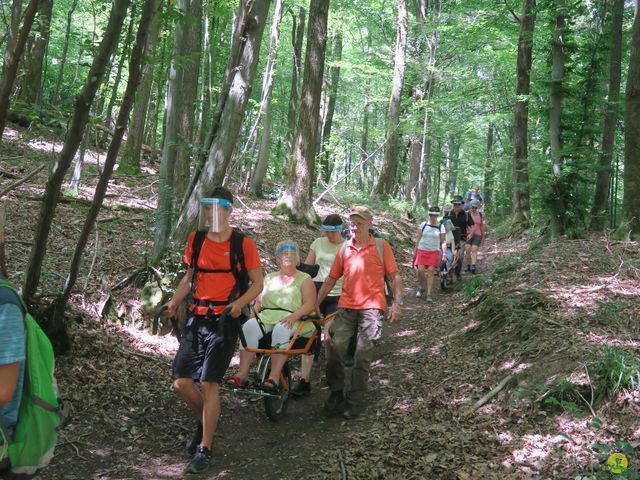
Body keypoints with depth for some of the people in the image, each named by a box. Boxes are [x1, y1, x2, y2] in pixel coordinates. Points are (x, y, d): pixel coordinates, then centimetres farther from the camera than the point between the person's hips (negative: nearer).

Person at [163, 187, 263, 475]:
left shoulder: (243, 243, -6)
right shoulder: (196, 240, 7)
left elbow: (257, 283, -2)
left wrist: (239, 303, -20)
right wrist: (173, 304, 4)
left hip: (224, 321, -5)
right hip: (196, 318, 5)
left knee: (209, 383, -9)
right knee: (181, 382, 0)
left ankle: (205, 450, 3)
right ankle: (206, 423, 28)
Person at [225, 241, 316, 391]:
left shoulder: (304, 279, 12)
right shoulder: (269, 278, 25)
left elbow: (310, 304, -2)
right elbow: (259, 302, 22)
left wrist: (294, 316, -19)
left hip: (293, 320, -3)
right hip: (267, 317, 4)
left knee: (281, 329, -38)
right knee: (249, 326, -28)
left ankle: (274, 377, -42)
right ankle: (242, 374, -35)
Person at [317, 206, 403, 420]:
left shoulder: (381, 246, 4)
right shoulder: (345, 248, 11)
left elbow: (394, 276, 4)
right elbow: (331, 280, 14)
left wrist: (397, 302, -7)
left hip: (371, 307, -2)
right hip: (346, 306, 2)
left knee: (363, 355, -3)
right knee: (336, 348, -9)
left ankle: (355, 401, 9)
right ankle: (336, 394, 10)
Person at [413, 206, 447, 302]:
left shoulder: (441, 227, 1)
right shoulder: (423, 224, 2)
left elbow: (443, 242, 2)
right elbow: (418, 238, 8)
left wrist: (444, 253, -8)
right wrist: (415, 250, 5)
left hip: (434, 252, -1)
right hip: (422, 251, 1)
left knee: (431, 272, -6)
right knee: (420, 270, -9)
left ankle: (429, 294, -2)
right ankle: (421, 287, 18)